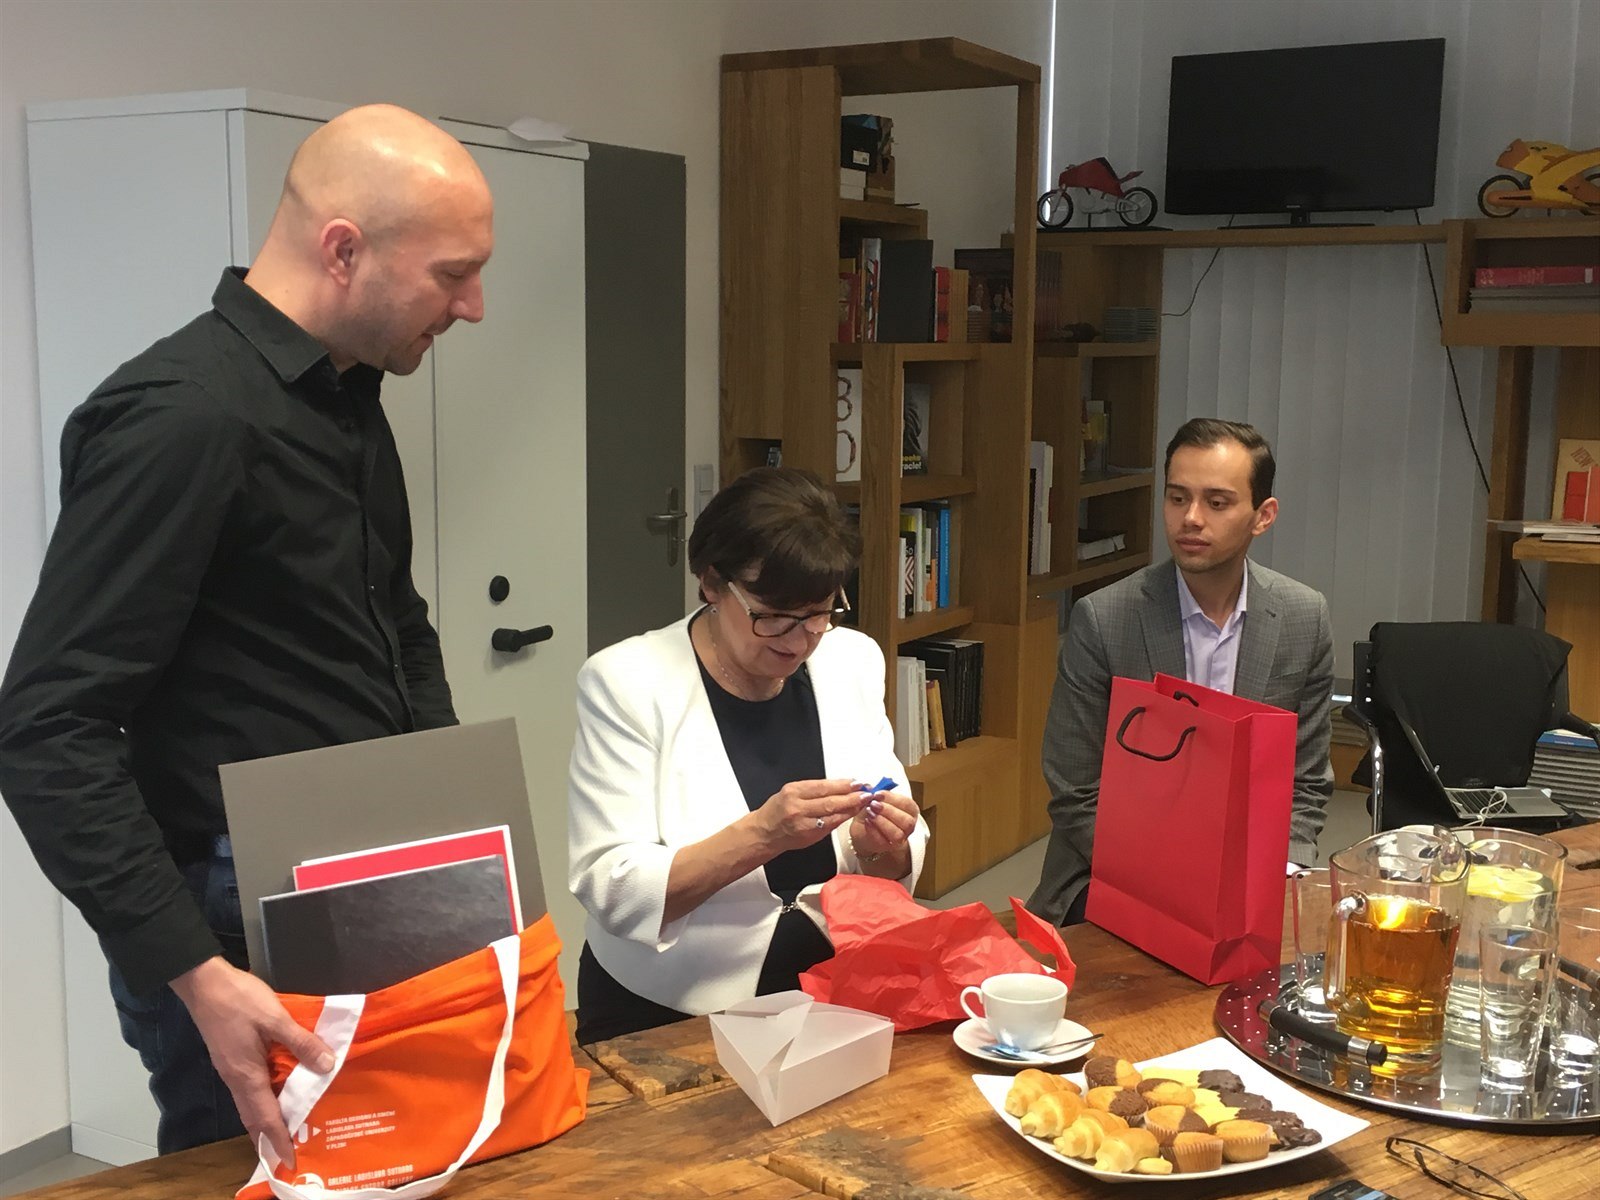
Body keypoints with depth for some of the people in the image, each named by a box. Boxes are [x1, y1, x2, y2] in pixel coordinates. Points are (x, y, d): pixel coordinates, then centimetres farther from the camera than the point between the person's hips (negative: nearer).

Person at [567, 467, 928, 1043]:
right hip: (664, 1016, -3)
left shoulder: (852, 660, 5)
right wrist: (761, 835, -26)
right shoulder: (624, 681, -8)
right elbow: (611, 891, -15)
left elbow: (895, 869, 10)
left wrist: (880, 847, -13)